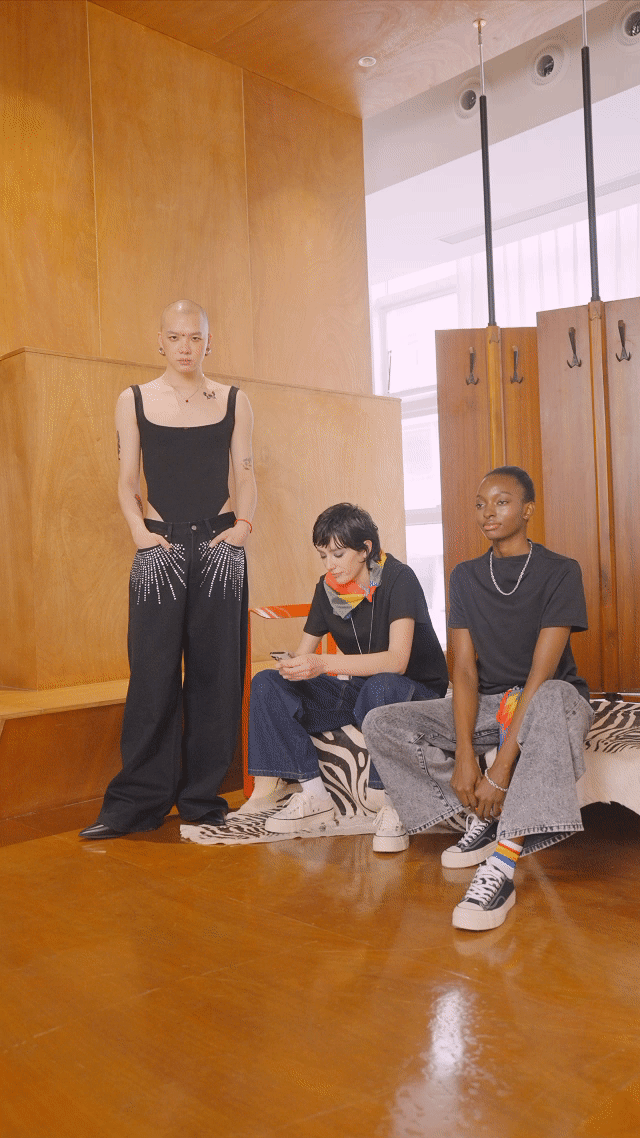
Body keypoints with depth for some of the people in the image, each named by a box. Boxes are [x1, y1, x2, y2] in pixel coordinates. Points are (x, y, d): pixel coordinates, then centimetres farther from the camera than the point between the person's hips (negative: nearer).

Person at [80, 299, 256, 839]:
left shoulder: (234, 401, 10)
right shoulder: (134, 401, 9)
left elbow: (245, 474, 9)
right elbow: (127, 480, 7)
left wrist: (243, 524, -8)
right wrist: (141, 532, -8)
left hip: (220, 546, 1)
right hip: (160, 547, -1)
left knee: (216, 672, 2)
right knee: (153, 673, -3)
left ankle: (203, 796, 13)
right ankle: (137, 802, 7)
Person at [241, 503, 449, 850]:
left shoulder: (398, 579, -17)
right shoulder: (327, 588, 2)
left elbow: (396, 661, -29)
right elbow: (303, 653, 7)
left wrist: (324, 663, -37)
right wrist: (291, 666, -17)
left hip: (416, 692, -6)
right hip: (358, 691, 6)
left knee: (380, 686, -41)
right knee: (267, 684, -11)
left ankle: (394, 805, -26)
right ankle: (313, 795, -16)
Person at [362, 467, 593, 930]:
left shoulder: (560, 571, -10)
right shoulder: (466, 576, 4)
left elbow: (541, 675, -20)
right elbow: (465, 670, -4)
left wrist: (501, 768, -28)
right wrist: (464, 755, -20)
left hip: (552, 698, -5)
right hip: (488, 703, 5)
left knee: (551, 701, -43)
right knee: (381, 725, -14)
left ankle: (500, 868, -46)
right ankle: (485, 817, -9)